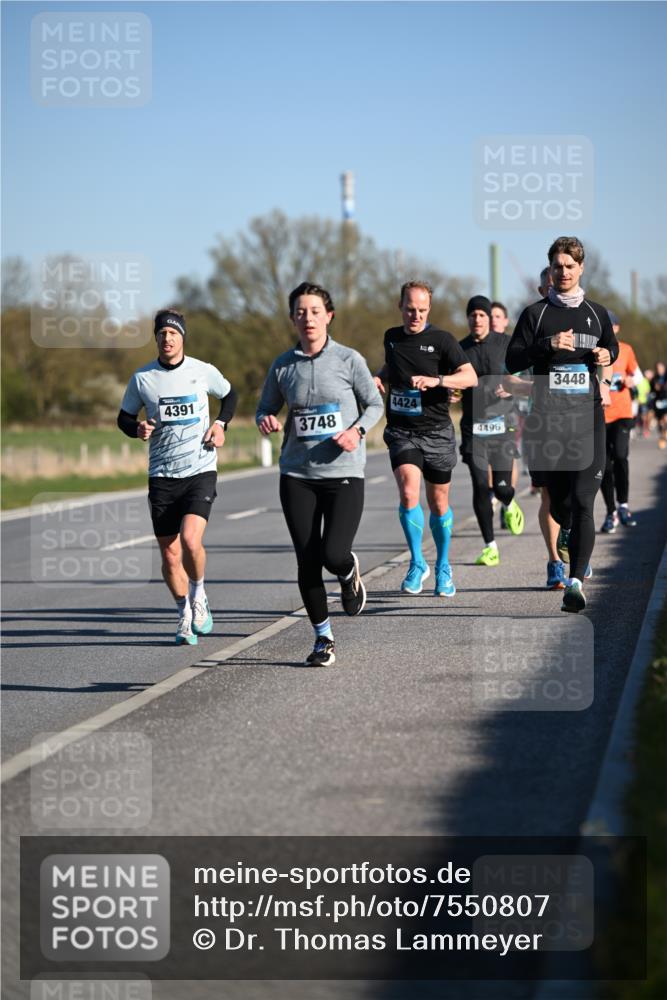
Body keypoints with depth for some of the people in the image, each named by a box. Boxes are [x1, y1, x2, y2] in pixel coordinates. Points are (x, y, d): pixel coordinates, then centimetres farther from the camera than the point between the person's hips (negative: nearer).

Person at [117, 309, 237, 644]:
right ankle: (185, 615, 24)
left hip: (200, 470, -2)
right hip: (162, 475, 2)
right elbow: (124, 417, 12)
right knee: (170, 555, 2)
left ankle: (199, 596, 6)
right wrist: (137, 429, -10)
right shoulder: (142, 378, 1)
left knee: (190, 539, -22)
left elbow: (229, 395, 20)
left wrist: (221, 425, 3)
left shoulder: (203, 372, 0)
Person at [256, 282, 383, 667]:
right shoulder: (282, 366, 4)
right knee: (307, 561, 1)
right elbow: (266, 408, 15)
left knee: (333, 555, -15)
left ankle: (350, 572, 24)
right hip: (297, 475, 3)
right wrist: (267, 421, -8)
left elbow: (375, 404, 6)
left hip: (344, 473, -2)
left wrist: (358, 430, -12)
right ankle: (323, 638, 16)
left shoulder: (349, 360, -2)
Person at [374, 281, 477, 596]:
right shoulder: (391, 337, 8)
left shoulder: (442, 340, -5)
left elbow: (470, 377, -13)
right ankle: (417, 564, -9)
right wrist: (379, 377, 7)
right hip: (401, 431, 2)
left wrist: (435, 380, -28)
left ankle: (443, 568, 27)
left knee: (438, 503, 8)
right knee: (409, 491, -21)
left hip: (436, 432, -1)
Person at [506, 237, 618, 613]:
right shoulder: (536, 313, 6)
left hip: (588, 417, 0)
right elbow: (512, 360, 1)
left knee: (582, 502, -12)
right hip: (548, 419, 0)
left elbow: (612, 346, 29)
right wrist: (547, 344, -15)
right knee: (559, 504, 8)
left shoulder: (597, 313, 11)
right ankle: (572, 536, 44)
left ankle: (577, 581, -15)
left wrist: (607, 355, 5)